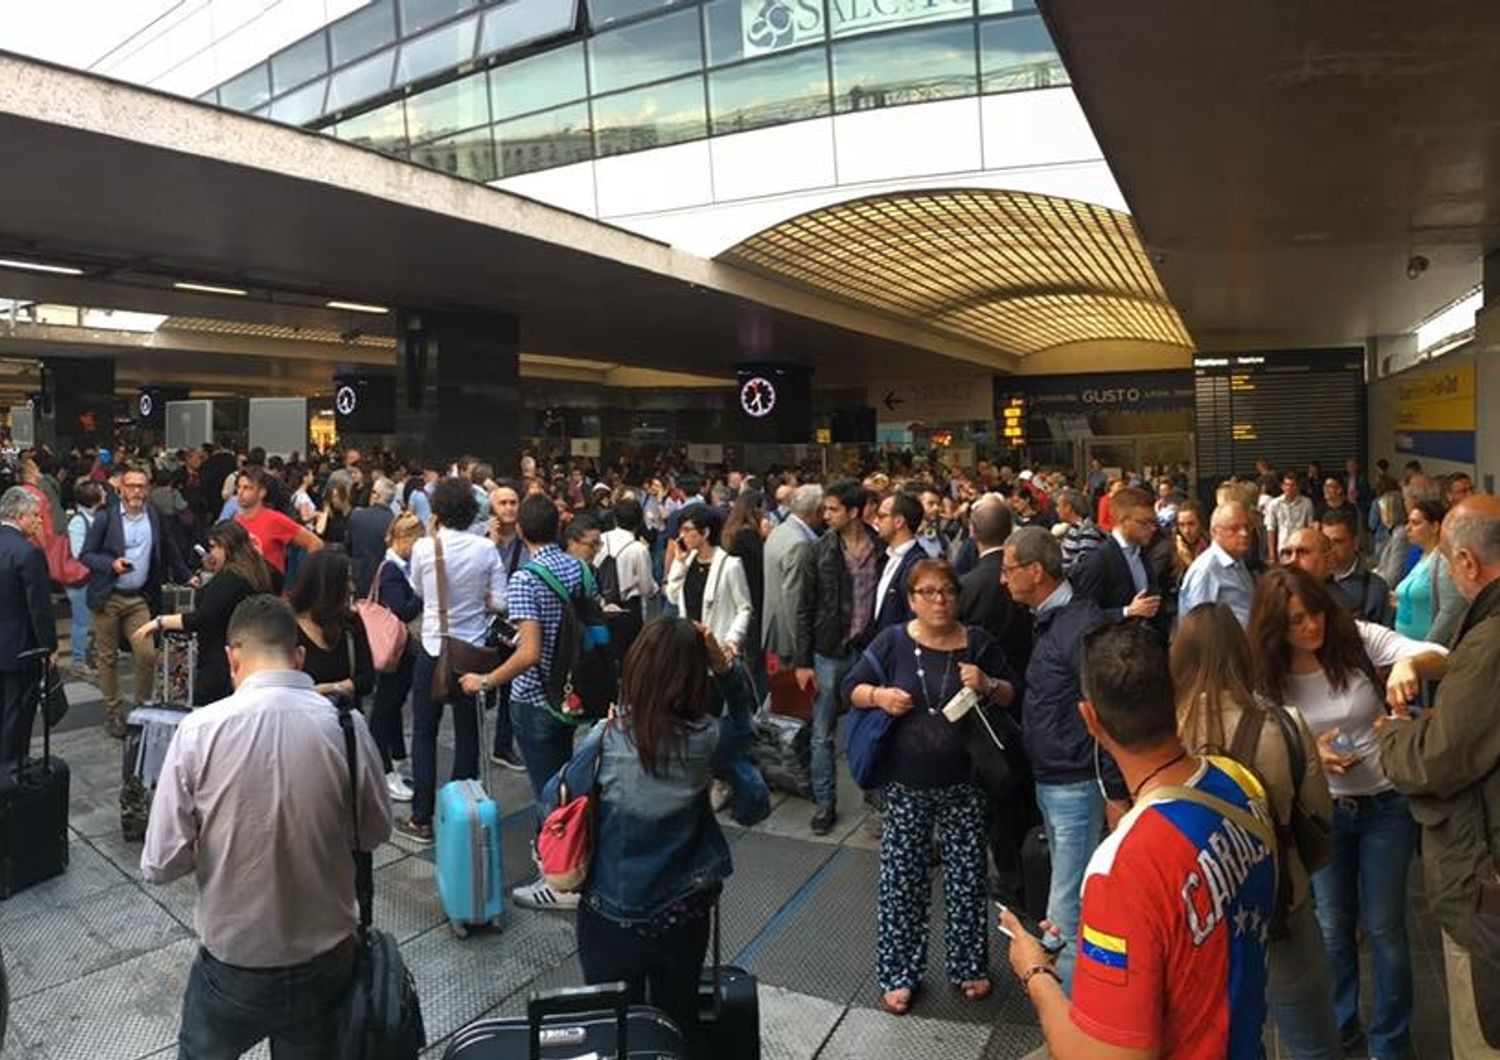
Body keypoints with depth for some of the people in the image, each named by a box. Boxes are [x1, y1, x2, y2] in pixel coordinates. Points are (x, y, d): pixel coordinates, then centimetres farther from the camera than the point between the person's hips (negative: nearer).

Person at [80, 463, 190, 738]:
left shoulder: (155, 516, 5)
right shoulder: (105, 516, -4)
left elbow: (168, 550, 18)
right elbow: (86, 555, -4)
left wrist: (185, 576, 20)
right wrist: (112, 564, -20)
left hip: (139, 598, 2)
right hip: (107, 598, -2)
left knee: (147, 655, -7)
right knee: (108, 658, 7)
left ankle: (143, 709, 11)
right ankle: (114, 713, 19)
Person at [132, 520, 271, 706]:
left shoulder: (229, 579, -15)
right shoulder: (254, 575, 12)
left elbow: (203, 619, -23)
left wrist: (160, 622, -19)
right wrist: (214, 573, 18)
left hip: (220, 665, -9)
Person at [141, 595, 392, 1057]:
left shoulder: (199, 729, -18)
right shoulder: (346, 724, -16)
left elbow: (160, 864, -13)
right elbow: (375, 832, -2)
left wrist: (215, 844, 7)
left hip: (233, 964, -1)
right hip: (327, 962, 1)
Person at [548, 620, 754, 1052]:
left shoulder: (606, 740, -19)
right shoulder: (705, 740, -15)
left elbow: (555, 802, -5)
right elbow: (744, 717, 6)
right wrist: (723, 663, -10)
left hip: (610, 917, -1)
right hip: (682, 915, 1)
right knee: (678, 1023, 24)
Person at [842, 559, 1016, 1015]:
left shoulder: (978, 642, -1)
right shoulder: (893, 641, -5)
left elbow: (1013, 695, 5)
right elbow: (850, 688, 1)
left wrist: (987, 685, -15)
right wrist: (879, 695, -19)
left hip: (964, 783, 1)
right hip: (907, 784, -1)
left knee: (967, 877, 12)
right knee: (901, 880, 6)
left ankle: (968, 965, 33)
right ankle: (898, 974, 22)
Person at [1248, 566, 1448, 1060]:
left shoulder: (1359, 639, -14)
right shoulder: (1269, 677, -10)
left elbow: (1441, 659, -23)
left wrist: (1410, 662, -45)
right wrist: (1306, 756, -22)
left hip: (1386, 805, -1)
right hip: (1321, 812, 2)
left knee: (1383, 927, 9)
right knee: (1333, 926, 16)